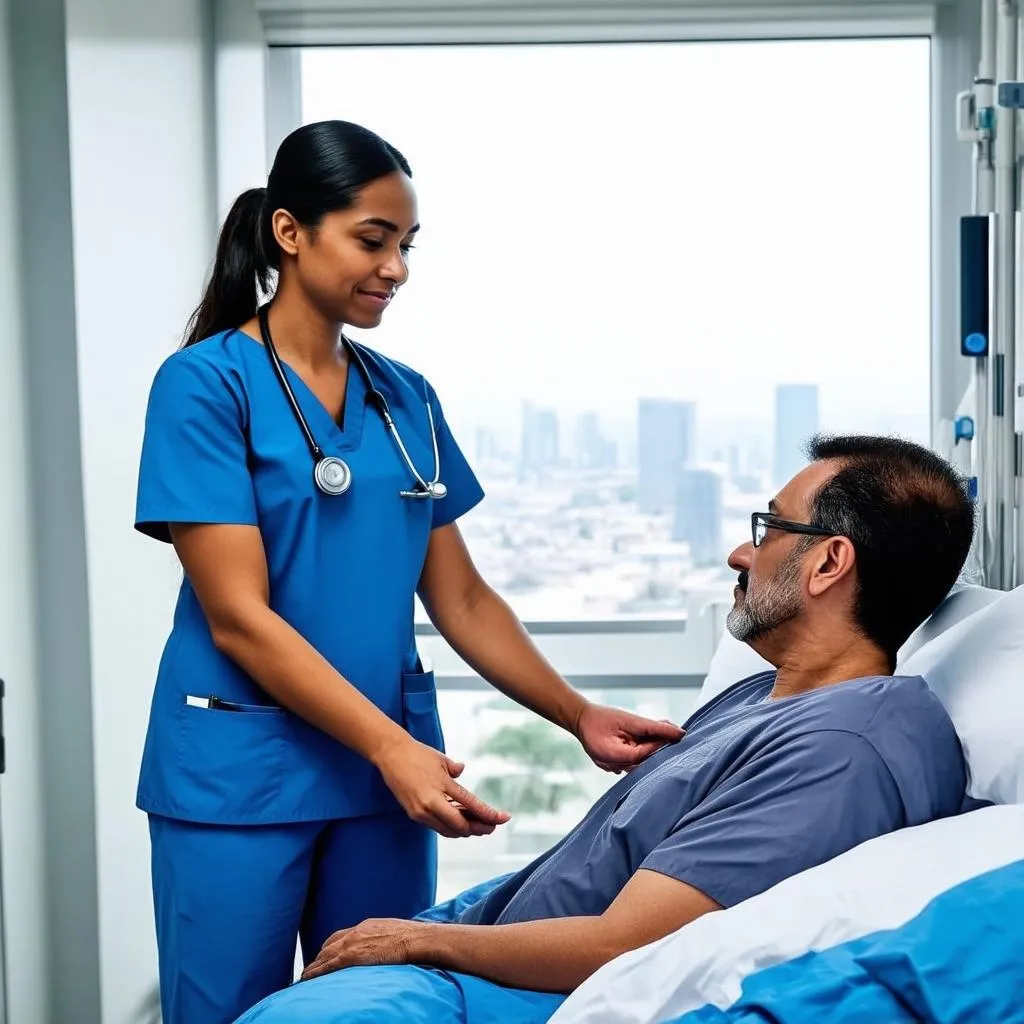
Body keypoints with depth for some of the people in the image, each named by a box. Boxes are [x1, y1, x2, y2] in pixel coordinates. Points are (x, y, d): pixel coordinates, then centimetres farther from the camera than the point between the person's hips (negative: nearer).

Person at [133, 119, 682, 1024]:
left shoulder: (407, 398, 8)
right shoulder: (207, 384, -8)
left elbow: (461, 598, 10)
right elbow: (238, 616, -15)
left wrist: (581, 719, -1)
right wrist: (390, 745, -22)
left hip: (389, 770, 5)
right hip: (242, 775, -5)